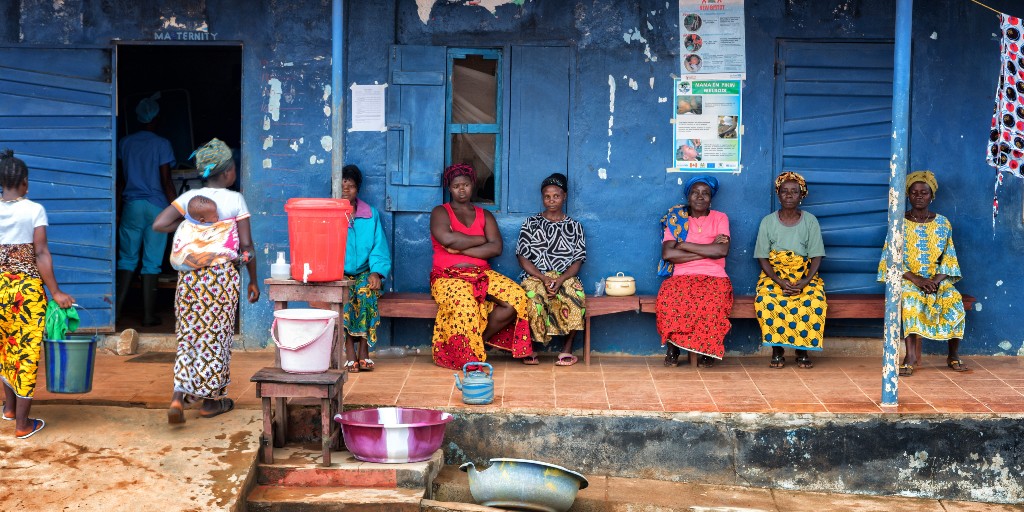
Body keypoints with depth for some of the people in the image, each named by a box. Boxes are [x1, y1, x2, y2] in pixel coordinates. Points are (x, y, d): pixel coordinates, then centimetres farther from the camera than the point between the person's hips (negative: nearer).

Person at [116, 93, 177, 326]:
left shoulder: (124, 143, 6)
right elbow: (166, 181, -8)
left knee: (127, 258, 10)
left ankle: (117, 308, 3)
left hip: (131, 205, 3)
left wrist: (120, 204, 20)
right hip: (156, 206, -3)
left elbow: (121, 178, 10)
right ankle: (148, 314, 3)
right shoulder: (162, 144, -5)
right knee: (152, 261, 1)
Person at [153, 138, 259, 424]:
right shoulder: (235, 200, -5)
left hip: (189, 275, 3)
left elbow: (158, 224, -7)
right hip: (221, 274, -3)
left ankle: (178, 398, -7)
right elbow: (246, 246, -5)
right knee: (216, 335, 9)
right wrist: (253, 281, 5)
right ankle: (211, 400, 19)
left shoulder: (189, 197, 3)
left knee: (189, 333, 9)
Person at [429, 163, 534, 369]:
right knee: (464, 304, -39)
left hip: (482, 274, 4)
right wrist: (481, 239, -5)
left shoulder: (485, 215, 16)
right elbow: (448, 239, -17)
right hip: (449, 276, -4)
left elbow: (496, 248, -1)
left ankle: (480, 339, -7)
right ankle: (468, 356, -16)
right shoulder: (440, 212, 6)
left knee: (516, 297, -22)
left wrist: (462, 249, -11)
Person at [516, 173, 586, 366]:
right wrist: (544, 278, -13)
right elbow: (523, 258, 5)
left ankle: (567, 349, -20)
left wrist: (560, 279, -14)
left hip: (566, 277, 1)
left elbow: (578, 261, 7)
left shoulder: (574, 226, 16)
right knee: (533, 299, -38)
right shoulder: (531, 224, 13)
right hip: (536, 276, -1)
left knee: (577, 297, -35)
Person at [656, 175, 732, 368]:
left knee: (712, 301, -36)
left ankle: (707, 350, -14)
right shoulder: (675, 219, 10)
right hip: (682, 277, 0)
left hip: (714, 277, 0)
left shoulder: (720, 218, 10)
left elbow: (722, 250, -9)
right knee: (668, 299, -34)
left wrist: (685, 245, -7)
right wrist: (707, 251, -8)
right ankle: (672, 347, -14)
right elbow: (667, 254, -6)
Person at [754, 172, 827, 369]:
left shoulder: (810, 221, 3)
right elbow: (762, 258, -1)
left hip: (805, 276, 0)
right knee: (765, 300, -33)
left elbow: (816, 257, -1)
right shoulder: (768, 222, 3)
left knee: (815, 301, -32)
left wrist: (804, 282, -19)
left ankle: (802, 350, -15)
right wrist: (780, 281, -17)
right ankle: (777, 350, -18)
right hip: (774, 275, 0)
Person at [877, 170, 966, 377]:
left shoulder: (943, 223, 9)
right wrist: (916, 279, -16)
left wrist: (937, 280, -13)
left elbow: (948, 259, 7)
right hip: (907, 279, -2)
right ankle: (911, 355, -38)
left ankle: (953, 355, -10)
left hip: (938, 280, 2)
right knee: (909, 299, -36)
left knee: (954, 301, -27)